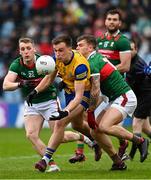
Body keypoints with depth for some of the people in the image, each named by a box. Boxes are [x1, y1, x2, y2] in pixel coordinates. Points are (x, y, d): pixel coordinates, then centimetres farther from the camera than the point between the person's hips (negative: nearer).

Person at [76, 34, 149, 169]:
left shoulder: (93, 63, -15)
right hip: (115, 99, 10)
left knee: (104, 127, -28)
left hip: (125, 97, -10)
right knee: (95, 131, 2)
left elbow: (95, 92, -18)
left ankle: (140, 141, -13)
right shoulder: (97, 57, 15)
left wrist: (90, 111, -10)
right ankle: (118, 162, 7)